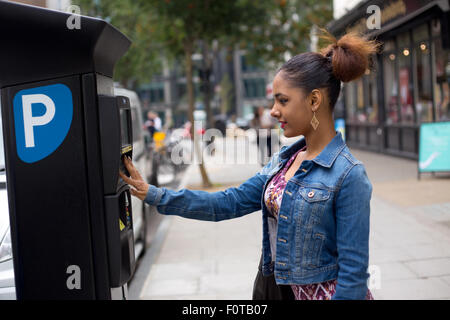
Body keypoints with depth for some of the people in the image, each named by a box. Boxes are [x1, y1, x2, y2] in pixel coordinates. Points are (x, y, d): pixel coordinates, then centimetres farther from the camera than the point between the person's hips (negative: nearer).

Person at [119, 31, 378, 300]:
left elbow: (353, 270, -19)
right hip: (271, 283, 7)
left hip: (320, 291, -7)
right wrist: (153, 195, 0)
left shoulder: (348, 175, -20)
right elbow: (231, 202, 3)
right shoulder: (284, 159, 3)